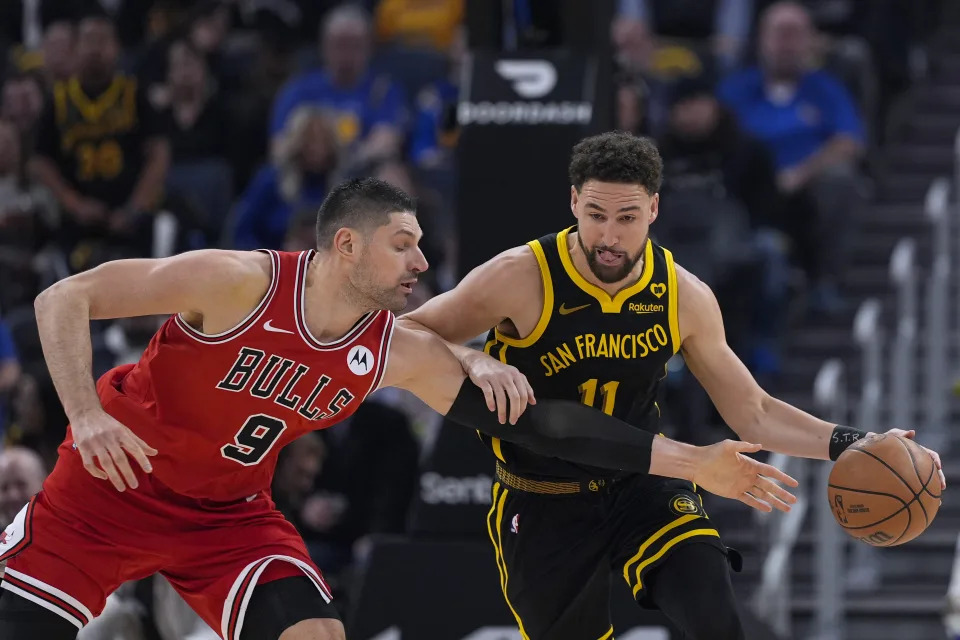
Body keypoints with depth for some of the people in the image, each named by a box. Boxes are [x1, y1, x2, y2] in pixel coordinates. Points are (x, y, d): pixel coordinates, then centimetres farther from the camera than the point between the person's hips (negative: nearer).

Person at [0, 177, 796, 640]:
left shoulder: (401, 354, -10)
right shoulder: (238, 283, -25)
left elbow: (536, 421, -10)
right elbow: (65, 299, -22)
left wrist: (687, 461, -14)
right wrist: (86, 415, -35)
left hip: (229, 509, 4)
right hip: (115, 481, -4)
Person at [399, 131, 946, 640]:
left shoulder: (684, 297, -8)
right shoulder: (522, 279, -20)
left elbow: (753, 414, 2)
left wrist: (849, 444, -11)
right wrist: (474, 363, -34)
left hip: (645, 484, 1)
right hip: (543, 507, -1)